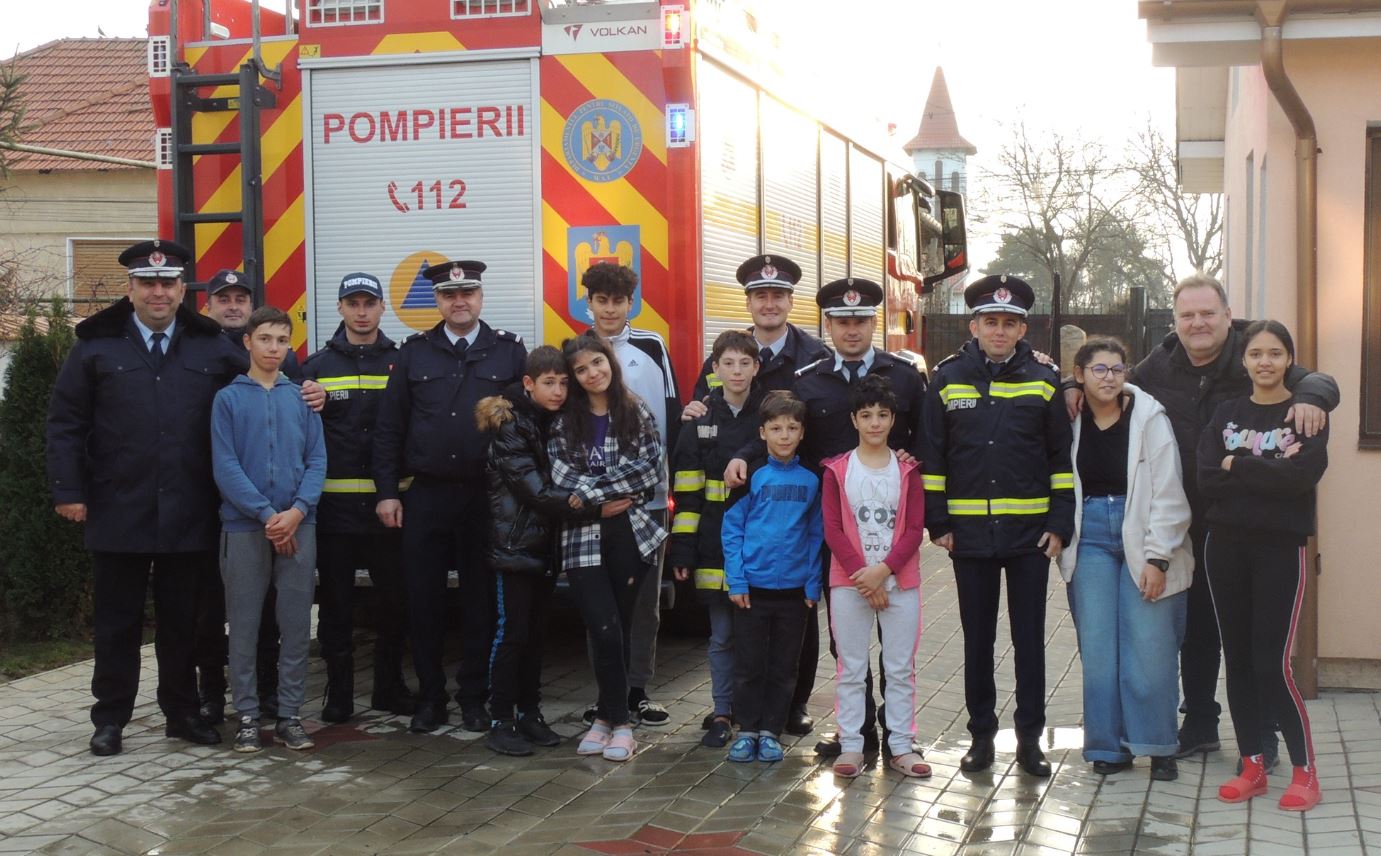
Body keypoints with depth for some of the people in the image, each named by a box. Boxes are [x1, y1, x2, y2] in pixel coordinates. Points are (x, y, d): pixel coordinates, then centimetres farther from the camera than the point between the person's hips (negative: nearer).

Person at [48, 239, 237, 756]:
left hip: (189, 516, 1)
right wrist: (69, 491, -6)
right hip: (117, 514, -1)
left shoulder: (212, 349, 6)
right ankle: (110, 719, 18)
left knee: (182, 622, 11)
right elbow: (66, 422, 1)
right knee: (116, 623, 7)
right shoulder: (96, 345, 2)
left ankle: (182, 713, 22)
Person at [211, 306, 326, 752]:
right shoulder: (228, 398, 1)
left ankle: (290, 713, 13)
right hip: (243, 526, -2)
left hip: (298, 524, 2)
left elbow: (317, 461, 3)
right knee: (244, 624, 4)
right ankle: (247, 715, 12)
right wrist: (266, 515, -14)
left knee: (296, 624, 4)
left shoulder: (302, 397, 7)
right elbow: (225, 466, -6)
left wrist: (297, 510, -13)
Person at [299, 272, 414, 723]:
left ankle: (390, 686, 21)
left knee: (393, 600, 7)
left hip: (388, 502, 1)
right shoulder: (318, 366, 7)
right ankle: (338, 692, 14)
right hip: (334, 503, 0)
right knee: (336, 602, 5)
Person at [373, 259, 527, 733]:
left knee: (481, 600, 5)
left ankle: (474, 699, 16)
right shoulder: (413, 353, 7)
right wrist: (387, 492, 0)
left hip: (487, 496, -1)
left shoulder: (509, 350, 3)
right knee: (423, 600, 4)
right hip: (425, 496, 2)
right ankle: (430, 698, 16)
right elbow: (389, 427, 7)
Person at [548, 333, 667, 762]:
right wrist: (613, 495, -11)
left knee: (620, 630, 5)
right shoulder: (564, 421, 5)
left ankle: (607, 717, 19)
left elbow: (654, 469, -3)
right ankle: (619, 722, 4)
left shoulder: (637, 413, 6)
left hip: (630, 533, 1)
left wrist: (593, 487, -8)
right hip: (584, 538, -1)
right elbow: (560, 476, -6)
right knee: (605, 630, -10)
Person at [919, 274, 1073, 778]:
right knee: (977, 639, 9)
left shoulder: (1043, 382, 3)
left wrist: (1060, 524, -3)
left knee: (1030, 638, 6)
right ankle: (981, 736, 19)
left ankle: (1030, 738, 14)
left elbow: (1062, 459, 3)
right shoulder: (948, 380, 3)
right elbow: (932, 456, 5)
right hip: (969, 533, 1)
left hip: (1030, 532, 0)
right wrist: (937, 523, 0)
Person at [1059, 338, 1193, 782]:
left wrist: (1158, 557, -10)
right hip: (1091, 540, 3)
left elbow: (1167, 493, -7)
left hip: (1142, 539, -3)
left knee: (1149, 648, -4)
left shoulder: (1149, 417, -6)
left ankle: (1159, 747, 10)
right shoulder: (1071, 420, 4)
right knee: (1098, 648, 3)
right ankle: (1108, 746, 15)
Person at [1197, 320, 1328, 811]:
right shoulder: (1227, 414, 8)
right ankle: (1252, 767, 17)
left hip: (1280, 548, -4)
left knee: (1271, 663, -8)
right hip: (1225, 546, 4)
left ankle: (1305, 772, 4)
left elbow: (1302, 476, -18)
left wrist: (1237, 465, -11)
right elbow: (1206, 481, -5)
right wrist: (1268, 471, -13)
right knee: (1238, 658, 7)